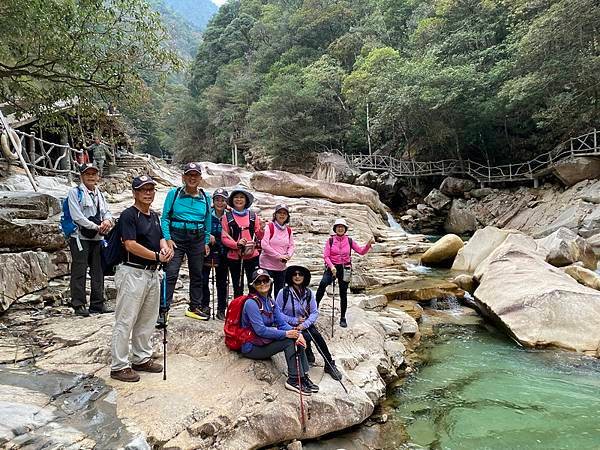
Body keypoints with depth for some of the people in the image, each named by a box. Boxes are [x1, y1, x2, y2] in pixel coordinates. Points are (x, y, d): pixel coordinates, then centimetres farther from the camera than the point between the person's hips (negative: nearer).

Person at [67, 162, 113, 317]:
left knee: (98, 272, 10)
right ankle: (79, 305, 5)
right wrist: (97, 227, -14)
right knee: (79, 272, -3)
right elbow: (77, 217, -13)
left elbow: (107, 212, 15)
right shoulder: (75, 192, -4)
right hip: (80, 238, -6)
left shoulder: (100, 194, 17)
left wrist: (107, 220, -10)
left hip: (97, 239, 7)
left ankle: (98, 304, 18)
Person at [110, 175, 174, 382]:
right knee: (125, 321, -1)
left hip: (153, 273, 9)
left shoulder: (154, 216, 15)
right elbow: (130, 245, -19)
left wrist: (166, 248, -8)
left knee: (147, 320, 16)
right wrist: (157, 256, -21)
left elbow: (160, 238, 15)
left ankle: (142, 359, 29)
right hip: (133, 273, -9)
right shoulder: (128, 215, -11)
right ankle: (119, 366, 9)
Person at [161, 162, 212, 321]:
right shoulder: (174, 194, -2)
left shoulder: (205, 198, 6)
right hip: (177, 237, -3)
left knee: (197, 274, 11)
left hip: (198, 239, 4)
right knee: (171, 273, -11)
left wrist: (206, 242, 9)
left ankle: (195, 307, 25)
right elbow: (165, 218, -1)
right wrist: (167, 239, -11)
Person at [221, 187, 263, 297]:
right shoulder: (227, 217, 3)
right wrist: (236, 244, -17)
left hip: (252, 256, 1)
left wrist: (262, 229, -12)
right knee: (237, 288, 8)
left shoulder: (253, 216, 7)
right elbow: (224, 238, 0)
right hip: (234, 256, 0)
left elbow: (259, 236, 9)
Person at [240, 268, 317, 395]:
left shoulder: (270, 301, 7)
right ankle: (293, 380, -16)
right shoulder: (251, 303, -18)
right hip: (251, 347, -7)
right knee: (289, 341, -21)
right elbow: (260, 330, -24)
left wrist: (297, 333, -16)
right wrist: (286, 334, -24)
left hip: (265, 341, 7)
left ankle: (303, 376, -11)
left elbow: (282, 323, 3)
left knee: (297, 339, -11)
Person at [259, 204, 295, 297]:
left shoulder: (289, 230, 8)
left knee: (279, 292, 14)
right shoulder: (269, 227, -9)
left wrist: (288, 255, -11)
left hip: (281, 267, 6)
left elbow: (291, 246, 11)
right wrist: (279, 256, -18)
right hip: (267, 265, -5)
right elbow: (264, 245, -17)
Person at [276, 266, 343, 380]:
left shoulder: (309, 293, 1)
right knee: (307, 336, -30)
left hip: (306, 325, 3)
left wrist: (304, 324, -20)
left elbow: (315, 312, -3)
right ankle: (308, 355, 1)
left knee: (316, 335, -26)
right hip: (289, 326, -3)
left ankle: (329, 365, -15)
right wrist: (294, 320, -17)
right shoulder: (284, 292, -10)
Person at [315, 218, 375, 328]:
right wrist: (331, 266, -23)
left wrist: (369, 244, -14)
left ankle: (343, 318, 20)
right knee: (323, 283, -30)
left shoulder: (349, 241, 4)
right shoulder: (330, 240, -1)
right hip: (332, 267, -2)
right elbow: (326, 256, -7)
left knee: (343, 294, 7)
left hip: (344, 269, 2)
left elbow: (361, 251, 3)